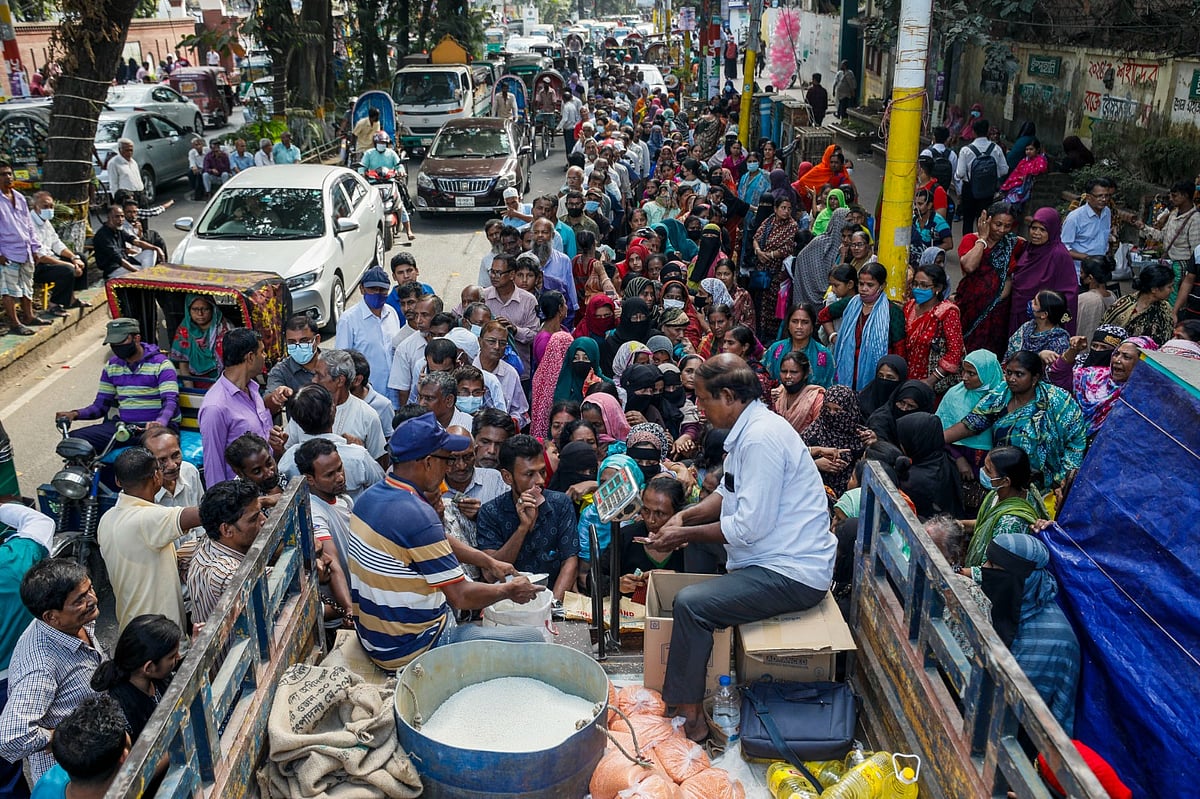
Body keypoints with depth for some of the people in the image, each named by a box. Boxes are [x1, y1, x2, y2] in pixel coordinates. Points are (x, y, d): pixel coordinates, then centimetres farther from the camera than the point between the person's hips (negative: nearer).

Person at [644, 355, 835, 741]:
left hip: (793, 575, -11)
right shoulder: (750, 427, 10)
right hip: (779, 556, 11)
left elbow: (750, 526, -24)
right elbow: (729, 492, 21)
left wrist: (685, 534, -13)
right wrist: (684, 516, 5)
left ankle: (689, 714, -8)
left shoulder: (762, 438, -22)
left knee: (690, 604, -21)